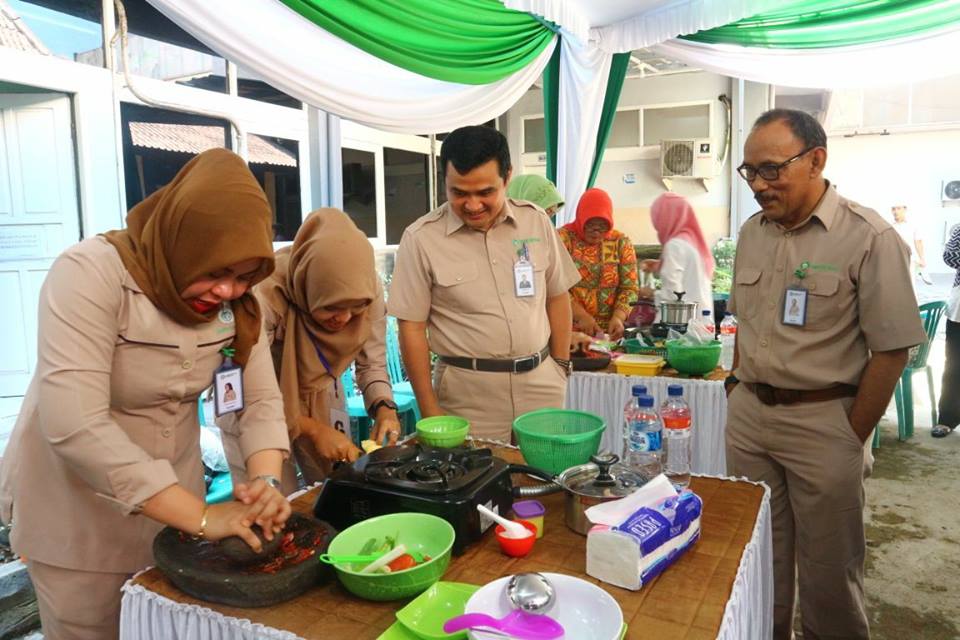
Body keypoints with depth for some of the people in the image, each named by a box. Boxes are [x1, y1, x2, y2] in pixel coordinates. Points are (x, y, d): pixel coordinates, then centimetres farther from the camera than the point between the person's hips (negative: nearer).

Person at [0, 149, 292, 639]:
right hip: (78, 513, -4)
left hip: (171, 498, 5)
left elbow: (263, 400, -9)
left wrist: (266, 482, -29)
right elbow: (74, 426, -34)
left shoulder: (236, 300, -9)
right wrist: (201, 516, -36)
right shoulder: (91, 274, -26)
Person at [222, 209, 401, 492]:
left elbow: (372, 362, -8)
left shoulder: (366, 288, -21)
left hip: (323, 398, 4)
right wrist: (312, 429, -29)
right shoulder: (264, 297, -35)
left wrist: (383, 407, -26)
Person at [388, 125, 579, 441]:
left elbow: (557, 297, 11)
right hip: (469, 393, -3)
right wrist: (430, 412, -6)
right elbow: (411, 326, -5)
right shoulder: (421, 238, -8)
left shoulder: (536, 221, 1)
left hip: (541, 381, 3)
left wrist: (560, 367, 9)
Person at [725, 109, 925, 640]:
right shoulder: (752, 232, 6)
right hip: (748, 413, 5)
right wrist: (739, 386, 10)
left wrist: (853, 438, -10)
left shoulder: (869, 238, -12)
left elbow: (891, 350, -12)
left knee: (828, 567, 10)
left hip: (823, 419, -5)